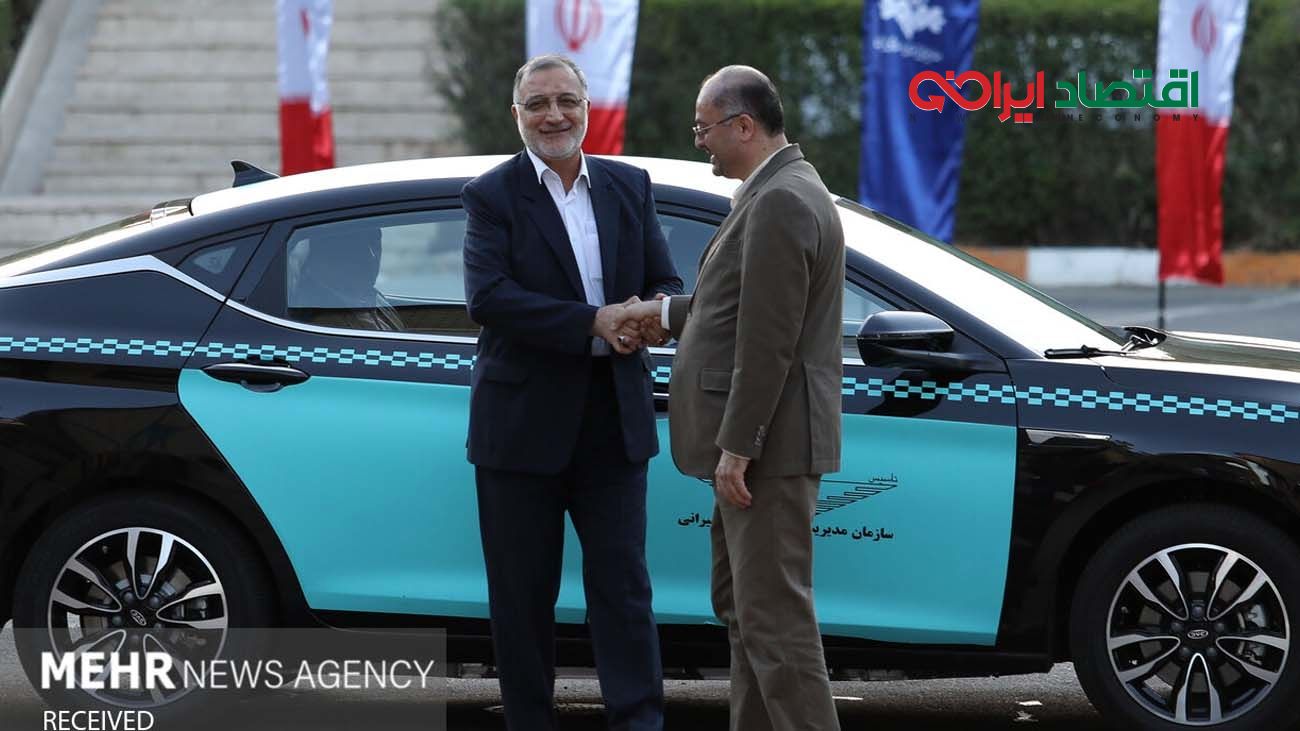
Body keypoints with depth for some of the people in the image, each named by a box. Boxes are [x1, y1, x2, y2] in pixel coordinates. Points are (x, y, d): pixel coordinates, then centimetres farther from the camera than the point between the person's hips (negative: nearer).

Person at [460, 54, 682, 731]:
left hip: (613, 422, 3)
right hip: (523, 423, -2)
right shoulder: (492, 195, -5)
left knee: (622, 585, 2)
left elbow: (667, 284, 8)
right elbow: (487, 296, -18)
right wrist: (593, 323, -23)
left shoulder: (629, 187, 8)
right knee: (523, 595, 7)